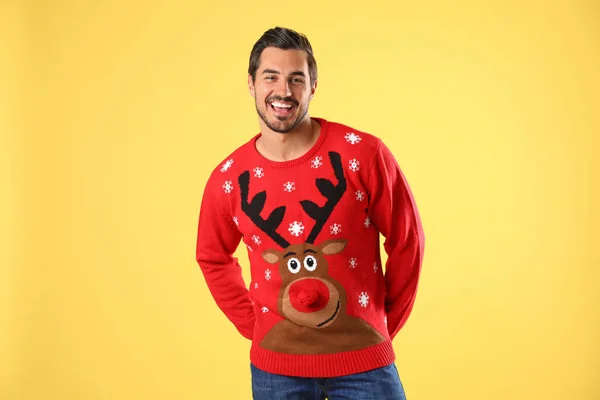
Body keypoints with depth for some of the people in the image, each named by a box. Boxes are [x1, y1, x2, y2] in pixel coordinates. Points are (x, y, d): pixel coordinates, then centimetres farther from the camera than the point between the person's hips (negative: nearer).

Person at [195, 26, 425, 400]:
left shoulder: (364, 154, -11)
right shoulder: (227, 179, -4)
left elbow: (407, 241, -1)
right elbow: (213, 259, 12)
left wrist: (385, 324, 3)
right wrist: (256, 327, 7)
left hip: (363, 360, -1)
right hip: (275, 366, 2)